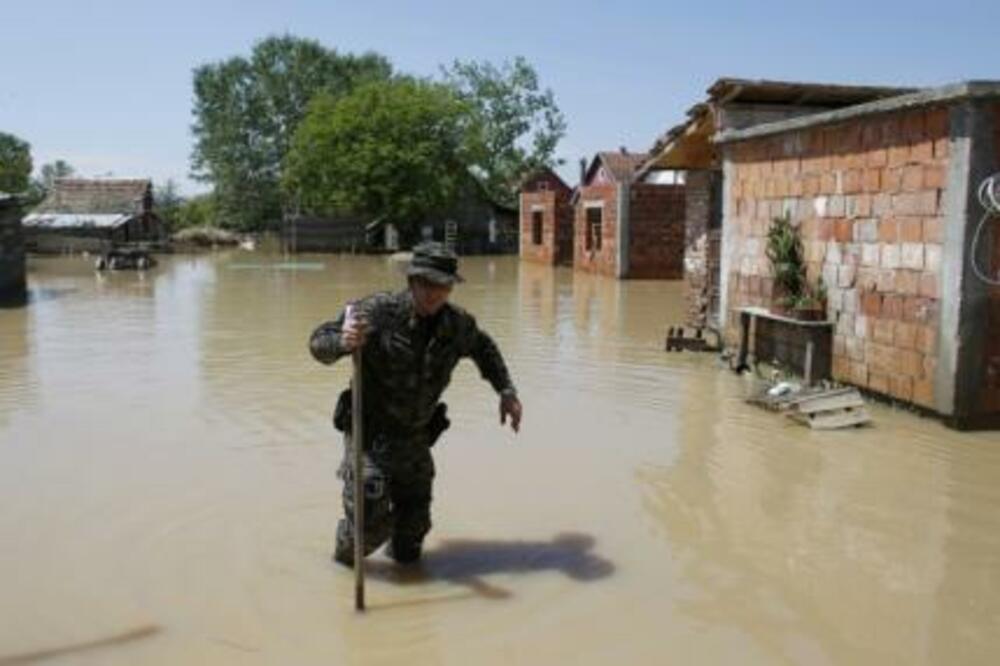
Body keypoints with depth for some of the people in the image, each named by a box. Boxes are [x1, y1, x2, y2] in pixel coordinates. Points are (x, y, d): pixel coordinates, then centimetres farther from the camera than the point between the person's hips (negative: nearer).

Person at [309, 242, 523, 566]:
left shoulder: (458, 324, -4)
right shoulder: (379, 311, -17)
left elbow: (483, 349, 18)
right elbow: (318, 342, -15)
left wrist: (507, 391, 10)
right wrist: (343, 342, -38)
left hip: (414, 439, 4)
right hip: (369, 433, -4)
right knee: (370, 520, -14)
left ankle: (402, 551, 44)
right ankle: (346, 556, 18)